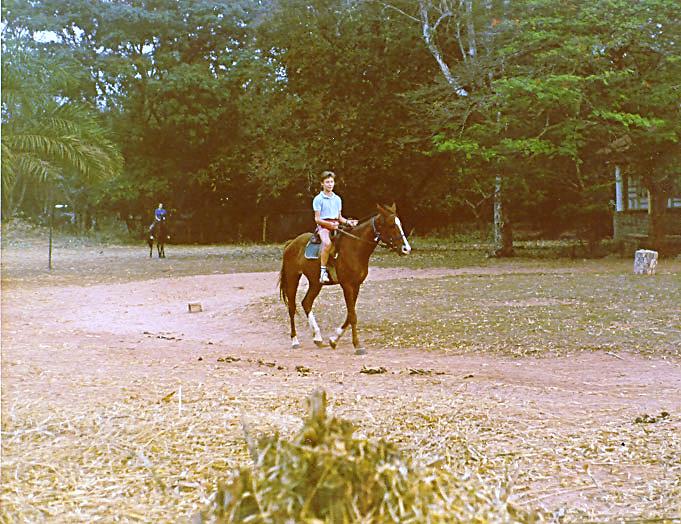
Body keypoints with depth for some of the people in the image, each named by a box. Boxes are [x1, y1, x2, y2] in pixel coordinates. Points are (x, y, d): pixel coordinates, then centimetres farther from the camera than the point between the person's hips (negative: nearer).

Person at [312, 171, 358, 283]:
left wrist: (347, 221, 0)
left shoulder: (337, 199, 16)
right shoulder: (318, 199, -1)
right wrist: (329, 224, -20)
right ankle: (323, 271, -34)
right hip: (323, 226, -6)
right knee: (327, 243, -36)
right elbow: (317, 219, -5)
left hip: (336, 226, 6)